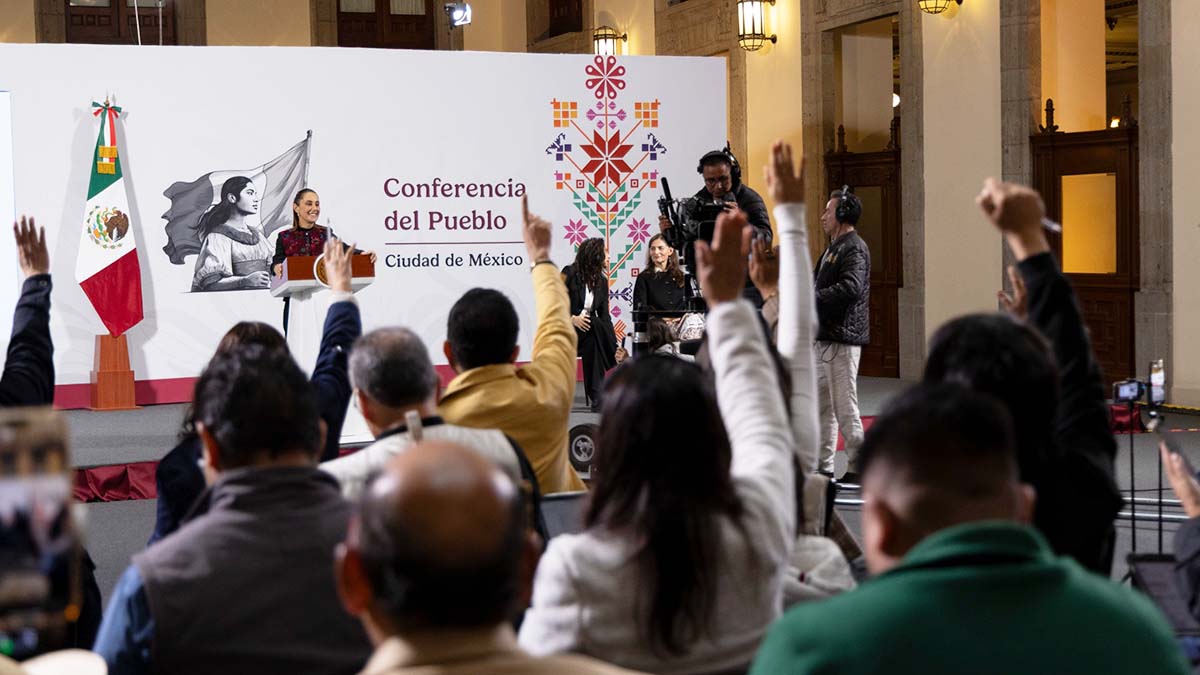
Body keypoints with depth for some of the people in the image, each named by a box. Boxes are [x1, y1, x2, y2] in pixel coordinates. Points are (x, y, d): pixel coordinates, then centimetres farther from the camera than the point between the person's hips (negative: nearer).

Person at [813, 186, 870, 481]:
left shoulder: (854, 249, -12)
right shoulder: (833, 247, 21)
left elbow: (850, 288, -27)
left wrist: (810, 297, -25)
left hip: (842, 338, -11)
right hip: (825, 337, 11)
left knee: (844, 407, -7)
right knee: (821, 404, 14)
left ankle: (858, 467, -1)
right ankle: (823, 466, 21)